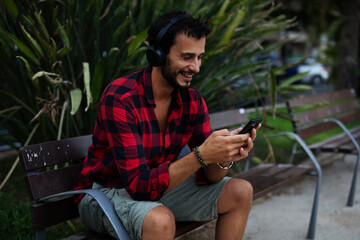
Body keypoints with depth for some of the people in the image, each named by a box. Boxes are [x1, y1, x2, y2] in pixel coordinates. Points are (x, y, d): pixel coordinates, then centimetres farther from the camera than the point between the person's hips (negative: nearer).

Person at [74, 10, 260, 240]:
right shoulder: (119, 99, -26)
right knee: (161, 220, -38)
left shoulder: (192, 100, -6)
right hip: (106, 193, -6)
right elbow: (139, 185, -31)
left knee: (241, 192, -4)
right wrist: (201, 154, -39)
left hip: (159, 185, 7)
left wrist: (224, 159, -28)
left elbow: (206, 177, -5)